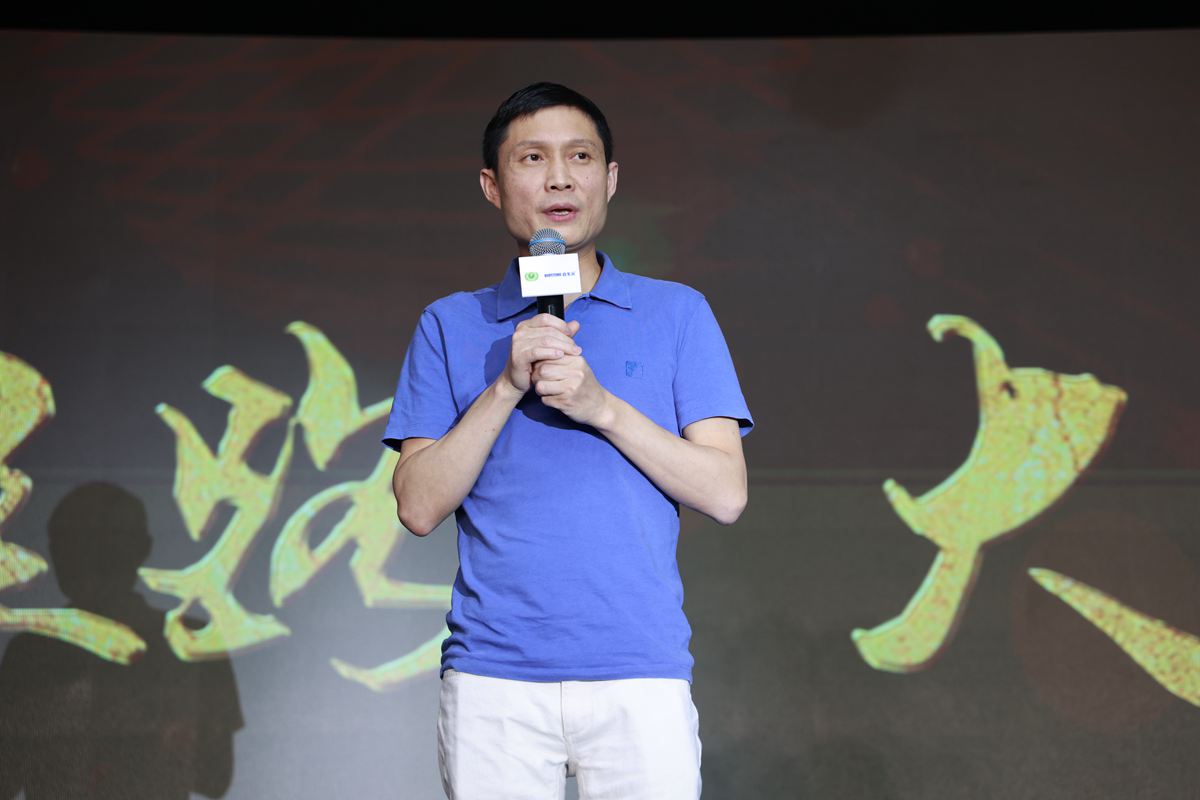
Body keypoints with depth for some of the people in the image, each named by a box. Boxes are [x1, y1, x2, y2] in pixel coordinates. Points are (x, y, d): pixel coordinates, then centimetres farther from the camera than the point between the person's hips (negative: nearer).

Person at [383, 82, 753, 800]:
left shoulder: (678, 313, 9)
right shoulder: (451, 325, 11)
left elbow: (726, 494, 1)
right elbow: (419, 508, 3)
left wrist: (601, 406, -9)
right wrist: (506, 387, -8)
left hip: (640, 671, 0)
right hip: (493, 676, 1)